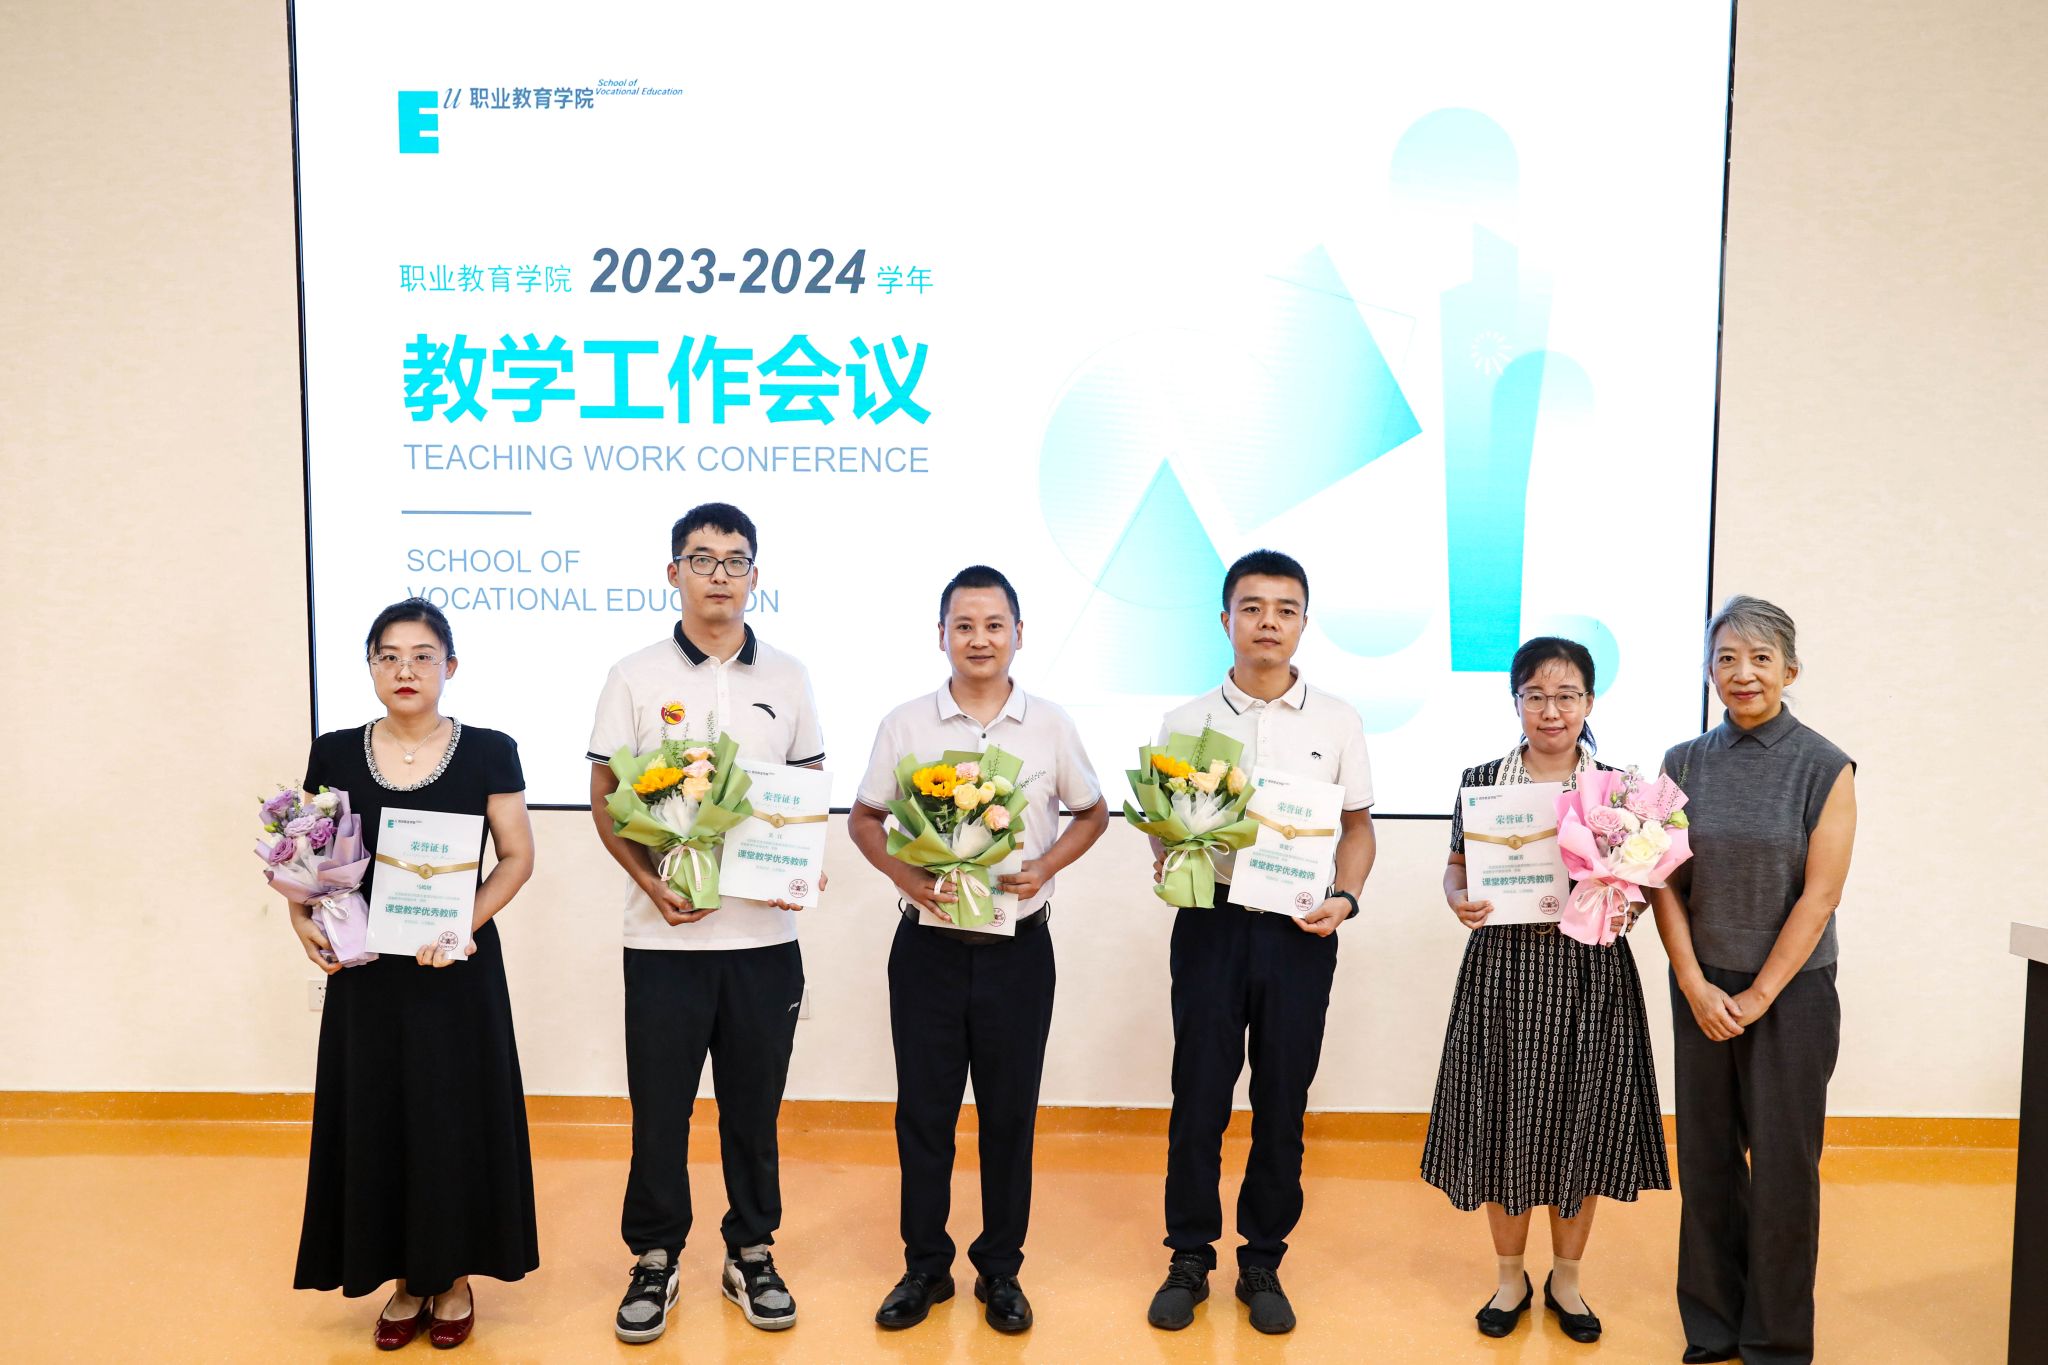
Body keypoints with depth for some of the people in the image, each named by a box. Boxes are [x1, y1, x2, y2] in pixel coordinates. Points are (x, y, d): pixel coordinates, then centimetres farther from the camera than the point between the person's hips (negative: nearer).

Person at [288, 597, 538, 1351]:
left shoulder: (488, 752, -4)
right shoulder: (334, 754, 2)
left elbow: (516, 856, -3)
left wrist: (466, 921, -17)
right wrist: (303, 917, -9)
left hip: (458, 968, -2)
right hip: (366, 969, 2)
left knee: (454, 1117, 5)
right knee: (375, 1119, 9)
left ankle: (454, 1277, 24)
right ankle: (405, 1279, 27)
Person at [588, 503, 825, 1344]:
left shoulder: (787, 677, 6)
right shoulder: (635, 677, 1)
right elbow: (603, 798, 1)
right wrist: (648, 882, -13)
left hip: (765, 930, 2)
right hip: (665, 931, -1)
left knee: (754, 1106, 12)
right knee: (659, 1107, 7)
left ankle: (751, 1255, 28)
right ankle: (655, 1259, 26)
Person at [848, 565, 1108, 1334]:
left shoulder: (1050, 727, 0)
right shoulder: (904, 726, -1)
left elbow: (1091, 814, 11)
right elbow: (864, 819, 7)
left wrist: (1045, 869, -6)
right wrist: (903, 875, -11)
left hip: (1017, 946, 0)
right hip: (928, 944, 0)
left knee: (1010, 1113, 9)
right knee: (923, 1109, 8)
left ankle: (1001, 1269, 26)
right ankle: (925, 1265, 26)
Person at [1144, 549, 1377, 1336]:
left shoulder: (1337, 723, 4)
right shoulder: (1186, 722, 4)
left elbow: (1358, 825, 9)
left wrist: (1345, 897, -7)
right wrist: (1168, 865, -13)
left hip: (1300, 931, 0)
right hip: (1211, 922, 0)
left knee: (1283, 1101, 8)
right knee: (1198, 1096, 5)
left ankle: (1263, 1263, 25)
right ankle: (1190, 1258, 23)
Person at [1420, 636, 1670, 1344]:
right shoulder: (1481, 781, 1)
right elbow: (1456, 870, 6)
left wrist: (1621, 907, -14)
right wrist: (1461, 903, -14)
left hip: (1590, 975, 0)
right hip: (1503, 972, 0)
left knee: (1581, 1125, 9)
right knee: (1504, 1124, 7)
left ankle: (1566, 1278, 30)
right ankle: (1510, 1277, 28)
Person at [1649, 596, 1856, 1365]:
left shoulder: (1824, 769, -6)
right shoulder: (1684, 765, 3)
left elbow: (1819, 896, -9)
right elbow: (1665, 883, 2)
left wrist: (1757, 996, -10)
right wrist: (1696, 986, -7)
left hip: (1792, 990, -2)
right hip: (1701, 991, 3)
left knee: (1781, 1165, 4)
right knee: (1706, 1158, 9)